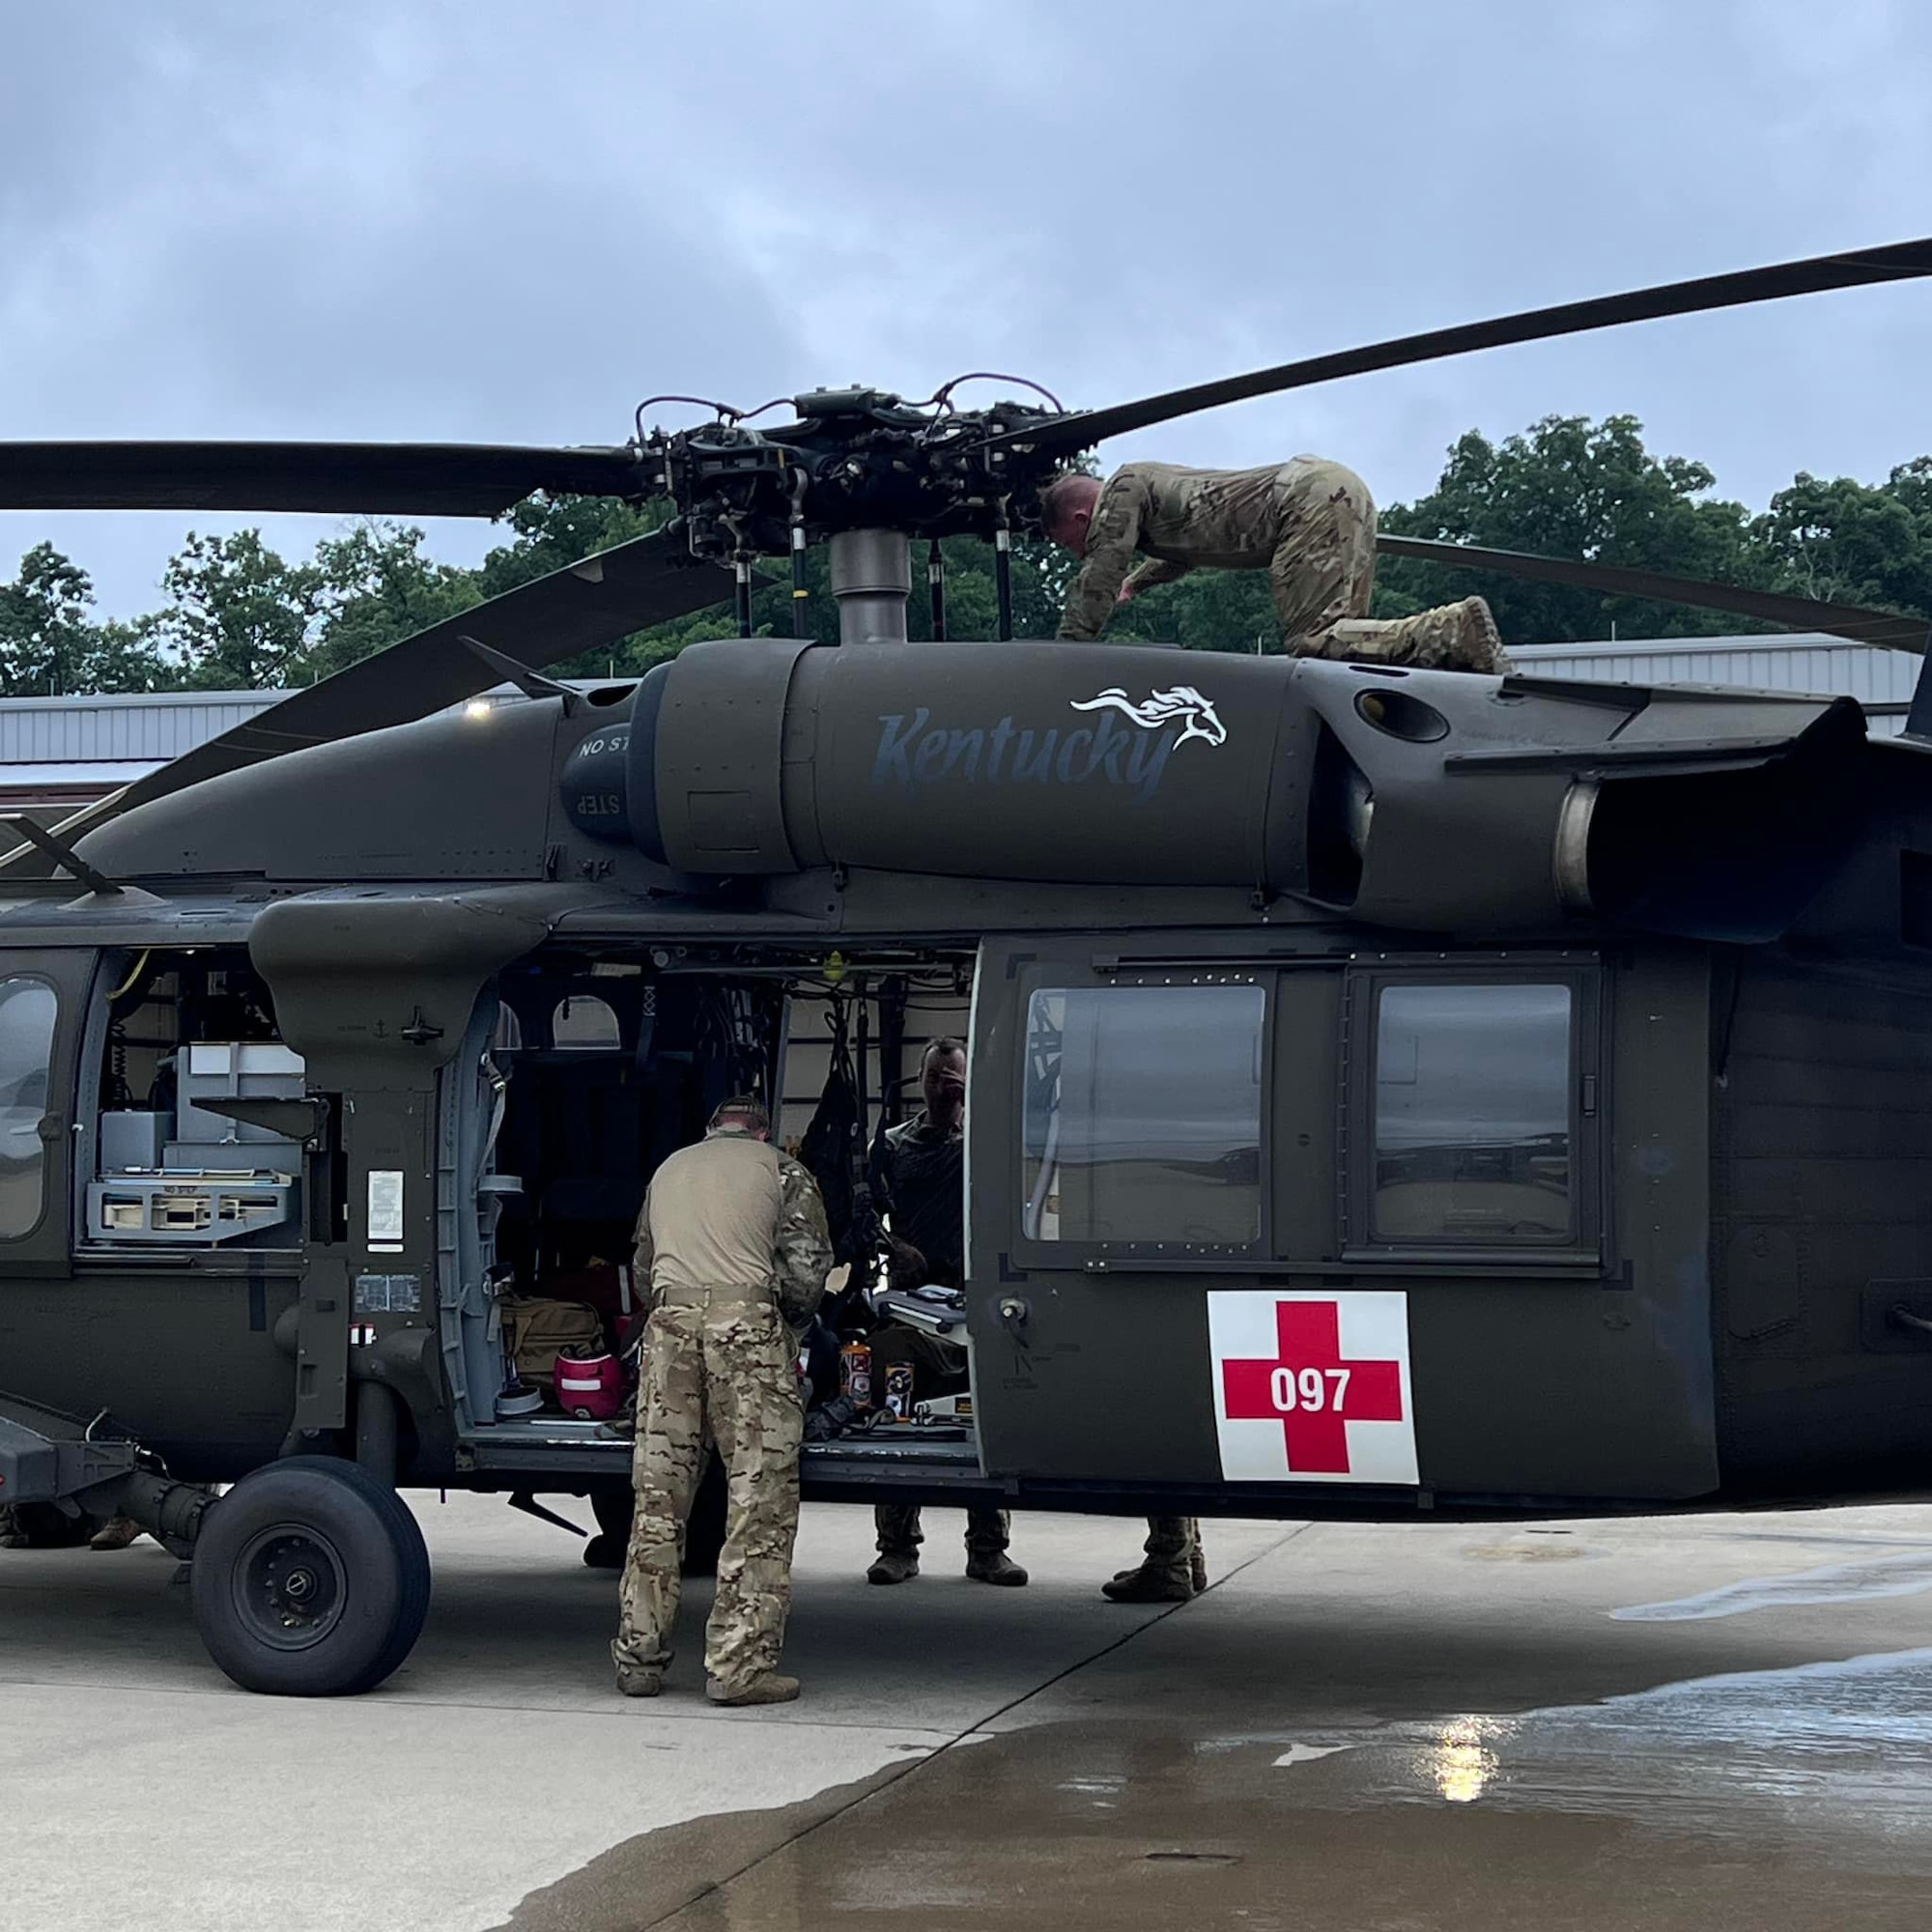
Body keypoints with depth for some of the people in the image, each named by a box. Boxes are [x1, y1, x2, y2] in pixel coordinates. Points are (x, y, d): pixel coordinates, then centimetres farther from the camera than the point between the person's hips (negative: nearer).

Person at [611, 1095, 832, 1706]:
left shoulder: (669, 1169, 26)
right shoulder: (780, 1169, 13)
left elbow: (643, 1266, 25)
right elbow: (807, 1268, 2)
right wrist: (790, 1324, 17)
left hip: (669, 1326, 4)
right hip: (748, 1321, -4)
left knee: (657, 1500, 8)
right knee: (761, 1501, -2)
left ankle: (638, 1660, 11)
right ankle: (741, 1665, -7)